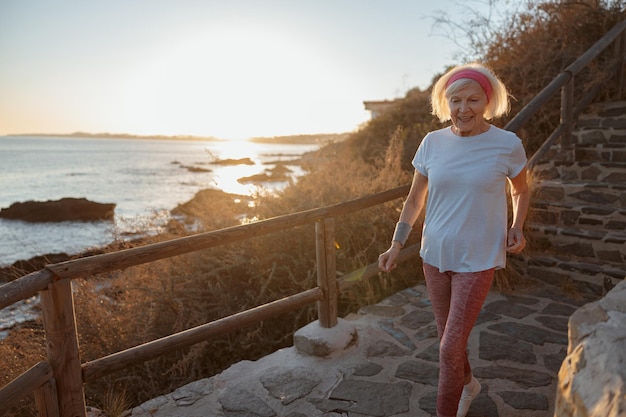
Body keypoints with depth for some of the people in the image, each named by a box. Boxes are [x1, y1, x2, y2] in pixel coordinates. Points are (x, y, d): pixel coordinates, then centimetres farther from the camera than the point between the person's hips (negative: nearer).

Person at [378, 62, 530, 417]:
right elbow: (415, 200, 4)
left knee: (451, 348, -3)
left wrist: (517, 227, -9)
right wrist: (396, 245, -2)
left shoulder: (508, 144, -9)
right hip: (435, 255, 4)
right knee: (449, 336, 19)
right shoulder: (433, 143, -3)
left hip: (477, 260, -3)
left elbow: (520, 192, 9)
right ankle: (468, 384, 49)